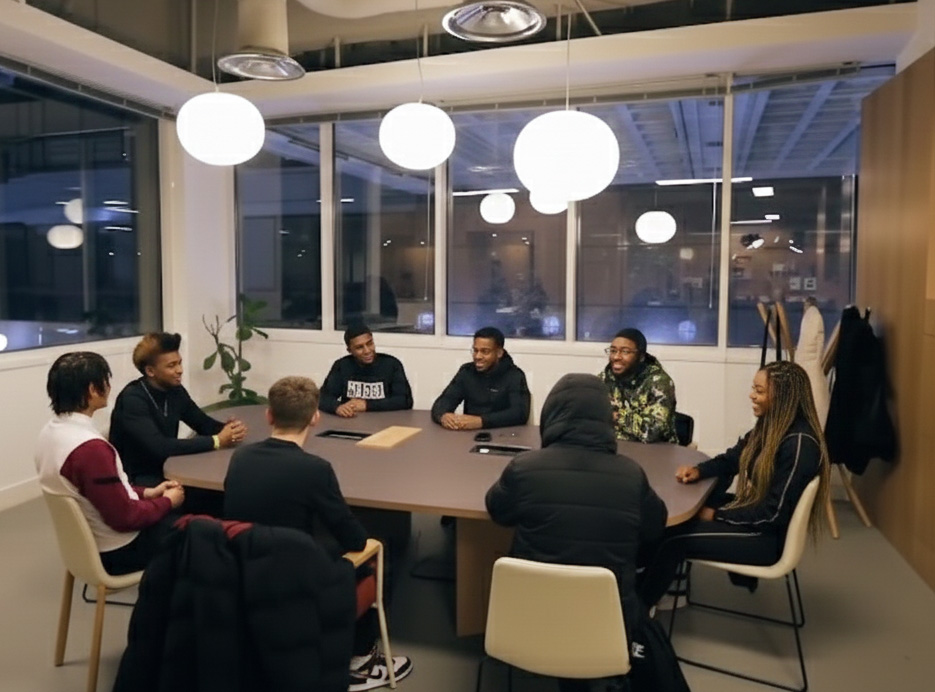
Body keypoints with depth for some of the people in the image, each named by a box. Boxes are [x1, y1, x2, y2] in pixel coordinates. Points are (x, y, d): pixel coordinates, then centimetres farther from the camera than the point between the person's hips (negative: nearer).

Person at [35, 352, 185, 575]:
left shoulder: (51, 431, -2)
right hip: (117, 551, -9)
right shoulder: (90, 448, -32)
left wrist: (146, 492, 7)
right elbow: (125, 517, -25)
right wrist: (167, 502, -9)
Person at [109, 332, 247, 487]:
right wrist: (216, 441, -28)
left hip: (167, 470, 7)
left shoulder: (175, 390, 0)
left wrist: (228, 429, -15)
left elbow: (204, 423, 8)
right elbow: (160, 448, -30)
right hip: (136, 480, -7)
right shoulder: (133, 399, -21)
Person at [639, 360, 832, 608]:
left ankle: (640, 605, 4)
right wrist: (699, 470, -7)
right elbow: (732, 458, 14)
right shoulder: (770, 426, 2)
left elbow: (774, 512, -25)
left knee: (672, 538, -15)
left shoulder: (799, 444, -26)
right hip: (750, 512, 9)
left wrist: (717, 515, -18)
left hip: (769, 535, -9)